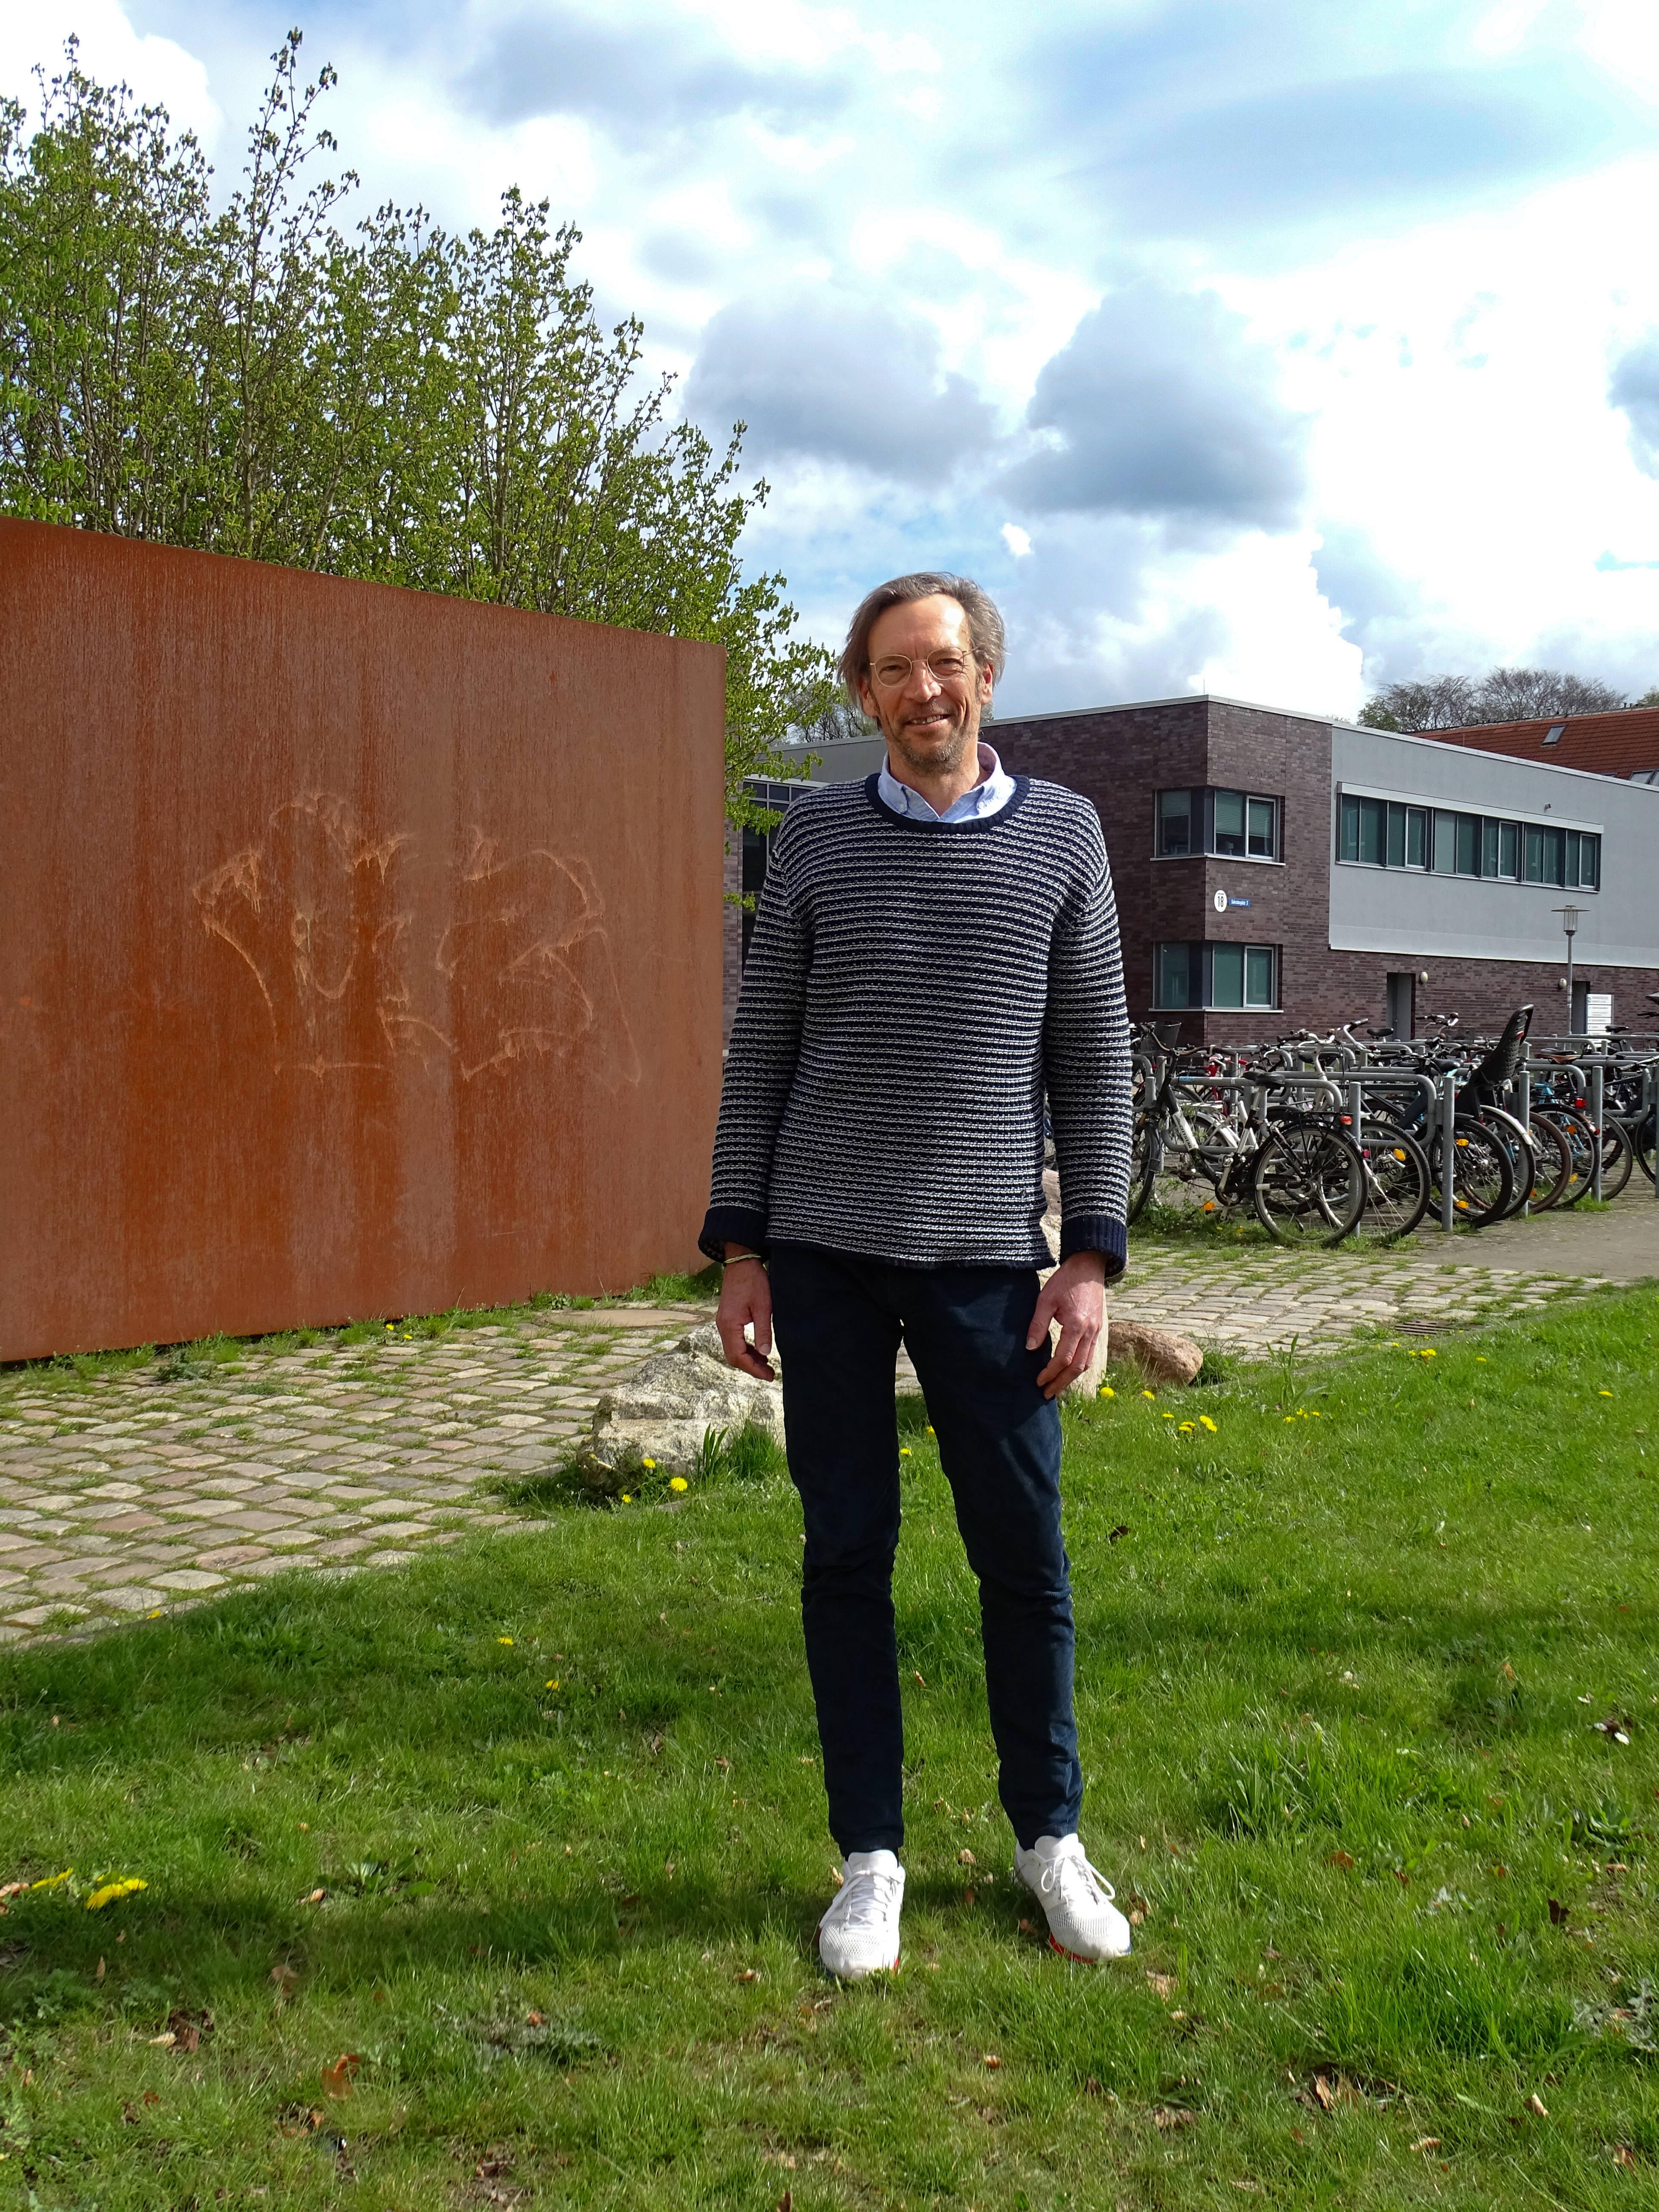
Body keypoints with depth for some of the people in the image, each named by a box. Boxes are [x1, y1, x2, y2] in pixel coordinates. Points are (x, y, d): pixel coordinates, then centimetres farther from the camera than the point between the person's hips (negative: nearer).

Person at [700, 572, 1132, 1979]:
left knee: (1025, 1558, 6)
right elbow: (761, 1054, 7)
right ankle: (873, 1856, 21)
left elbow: (1096, 1058, 4)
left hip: (987, 1260, 0)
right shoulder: (817, 839, 6)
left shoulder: (1061, 834, 5)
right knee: (848, 1558, 7)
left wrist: (1093, 1257, -3)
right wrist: (739, 1250, 2)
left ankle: (1049, 1835, 27)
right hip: (826, 1256, 1)